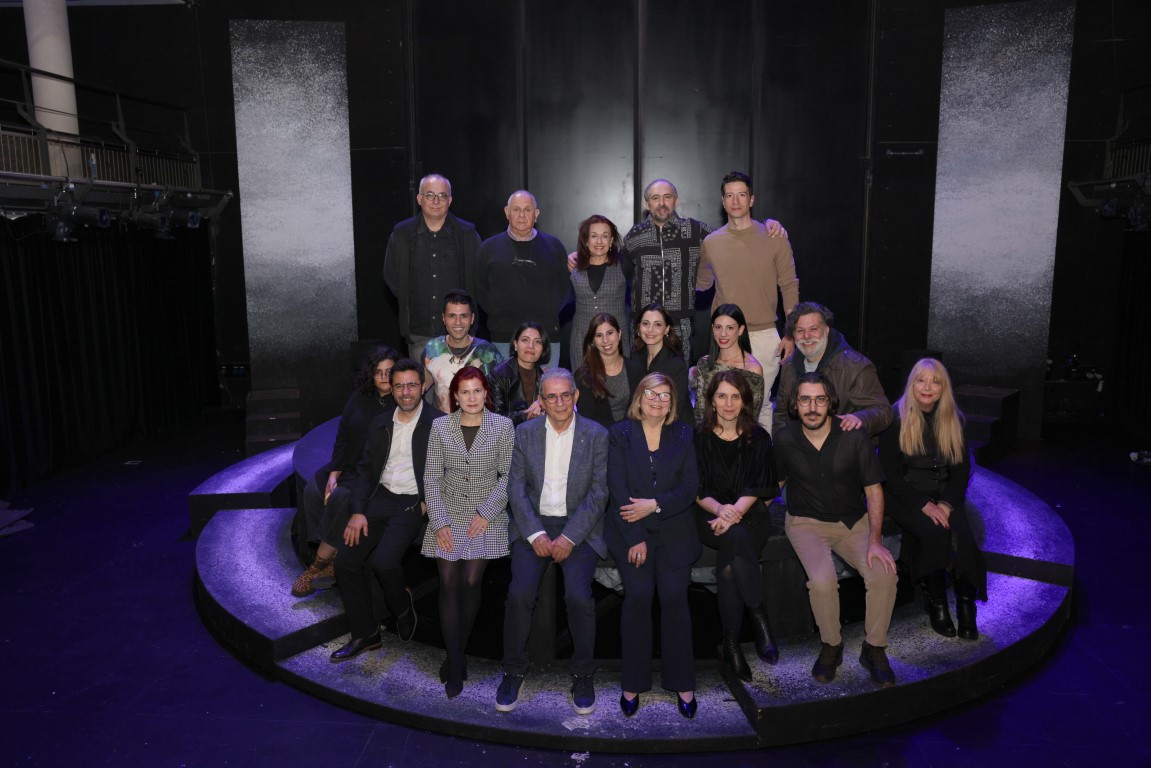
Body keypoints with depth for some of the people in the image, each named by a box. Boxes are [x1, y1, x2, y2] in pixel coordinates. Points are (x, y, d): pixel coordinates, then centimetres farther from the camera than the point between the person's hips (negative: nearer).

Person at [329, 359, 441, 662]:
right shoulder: (380, 423, 11)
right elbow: (365, 469, 10)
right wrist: (358, 511, -1)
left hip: (413, 503, -5)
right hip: (380, 498, 6)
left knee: (383, 561, -24)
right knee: (346, 561, -6)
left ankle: (402, 606, 11)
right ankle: (364, 634, 12)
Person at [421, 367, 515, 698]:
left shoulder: (502, 426, -3)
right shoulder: (440, 426, 1)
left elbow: (508, 475, -3)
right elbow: (432, 477, 1)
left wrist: (486, 513, -10)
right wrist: (439, 522, -7)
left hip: (486, 518, -1)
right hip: (448, 515, 1)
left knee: (471, 583, -5)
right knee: (449, 584, -5)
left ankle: (456, 654, 14)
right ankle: (455, 664, 3)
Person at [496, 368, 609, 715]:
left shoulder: (597, 435, 0)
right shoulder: (524, 433, 5)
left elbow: (599, 493, -5)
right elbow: (516, 488, 1)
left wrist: (569, 537, -14)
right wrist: (536, 534, -12)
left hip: (580, 526, -1)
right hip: (534, 524, 1)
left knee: (578, 596, -23)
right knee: (519, 593, -20)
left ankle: (583, 675, 2)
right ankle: (513, 672, 3)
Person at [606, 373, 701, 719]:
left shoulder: (683, 435, 10)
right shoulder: (620, 434, 4)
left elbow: (690, 487, 3)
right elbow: (618, 488, -3)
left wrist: (655, 505, -13)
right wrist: (635, 539, -11)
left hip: (673, 530, 1)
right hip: (629, 529, -1)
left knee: (674, 596, -11)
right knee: (639, 593, -13)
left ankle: (681, 681, 4)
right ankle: (633, 682, 1)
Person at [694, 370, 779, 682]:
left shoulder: (758, 438, 8)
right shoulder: (698, 437, 5)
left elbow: (756, 488, 0)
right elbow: (696, 489, 1)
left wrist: (734, 513, -19)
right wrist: (720, 509, -20)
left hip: (750, 515, 1)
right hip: (710, 516, 0)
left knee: (728, 557, -31)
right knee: (736, 538, -35)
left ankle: (731, 642, -22)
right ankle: (760, 620, -27)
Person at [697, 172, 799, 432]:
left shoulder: (774, 238, 0)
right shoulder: (711, 242, 6)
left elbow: (789, 287, 3)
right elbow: (702, 283, 20)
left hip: (764, 336, -1)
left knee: (761, 404, 3)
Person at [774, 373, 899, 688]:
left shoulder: (854, 436, -11)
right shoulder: (785, 440, -7)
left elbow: (873, 490, -5)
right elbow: (776, 482, 10)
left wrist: (875, 540, -15)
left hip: (853, 521, 1)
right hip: (806, 523, -1)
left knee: (884, 573, -25)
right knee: (823, 580, -30)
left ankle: (874, 648, 2)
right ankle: (831, 646, 1)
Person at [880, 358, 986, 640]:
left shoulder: (954, 419, 8)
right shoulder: (896, 418, -5)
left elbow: (962, 469, 8)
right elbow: (889, 473, -7)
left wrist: (947, 503, -9)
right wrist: (923, 505, -17)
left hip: (944, 496, 3)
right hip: (905, 496, -3)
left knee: (964, 536, -25)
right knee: (933, 533, -30)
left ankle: (966, 606, -12)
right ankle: (936, 605, -13)